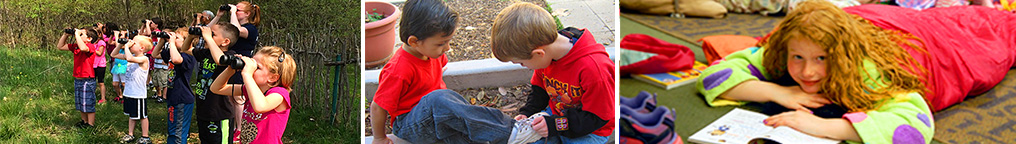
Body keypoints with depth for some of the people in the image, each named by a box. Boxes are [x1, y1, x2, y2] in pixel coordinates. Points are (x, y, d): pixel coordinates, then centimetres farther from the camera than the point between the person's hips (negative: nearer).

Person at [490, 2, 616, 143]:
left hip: (590, 130, -6)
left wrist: (556, 126, -30)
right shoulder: (545, 57, -8)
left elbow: (597, 117, -24)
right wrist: (527, 114, -5)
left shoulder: (593, 68, -32)